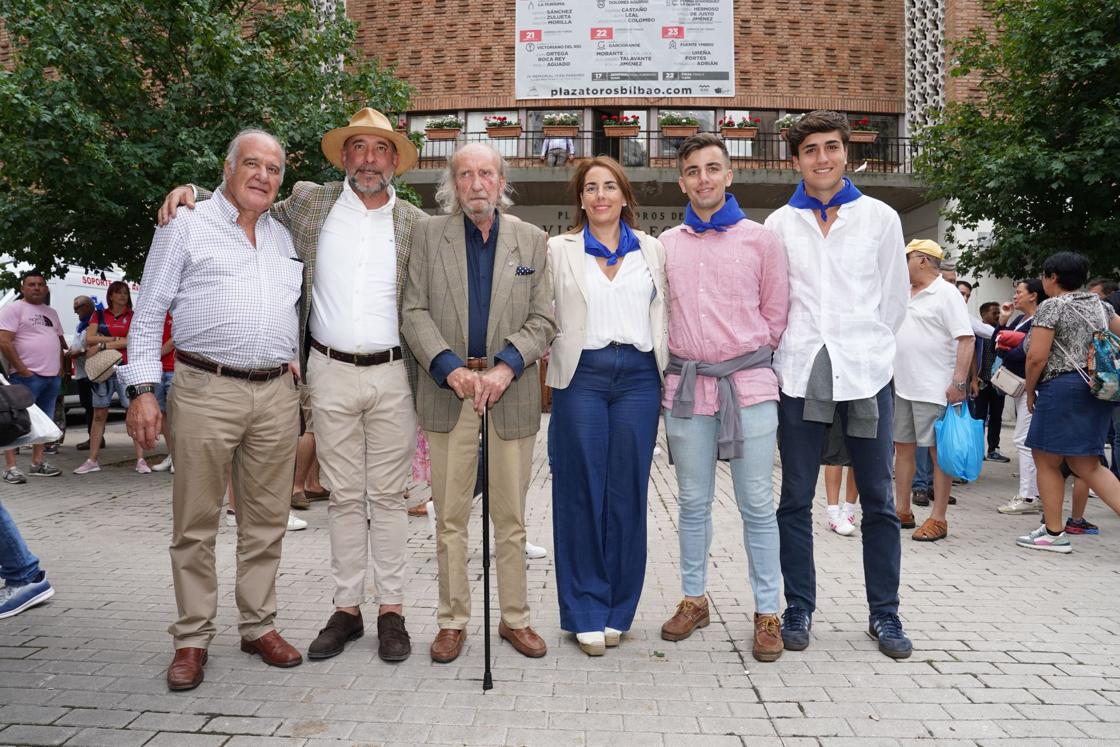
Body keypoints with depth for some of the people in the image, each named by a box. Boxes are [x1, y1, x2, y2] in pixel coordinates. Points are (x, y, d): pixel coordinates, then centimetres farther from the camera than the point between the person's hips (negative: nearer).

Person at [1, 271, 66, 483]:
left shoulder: (51, 313, 19)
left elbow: (60, 342, 26)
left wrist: (60, 367, 12)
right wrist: (22, 370, -16)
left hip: (52, 377, 7)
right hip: (27, 376, -7)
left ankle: (38, 463, 18)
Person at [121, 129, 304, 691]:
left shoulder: (283, 237, 18)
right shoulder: (186, 227, 4)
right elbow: (149, 313, 1)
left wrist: (294, 362, 13)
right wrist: (142, 389, -7)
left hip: (277, 394, 4)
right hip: (206, 391, -4)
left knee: (267, 520, 8)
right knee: (195, 522, 1)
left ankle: (259, 625, 20)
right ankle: (193, 638, 13)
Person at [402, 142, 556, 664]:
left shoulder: (531, 240, 8)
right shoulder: (429, 234, 6)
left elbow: (543, 319, 3)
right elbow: (415, 312, 1)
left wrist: (505, 367, -12)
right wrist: (452, 369, -12)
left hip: (512, 393, 1)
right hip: (447, 392, 0)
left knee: (511, 518, 9)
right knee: (449, 518, 6)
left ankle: (515, 618, 23)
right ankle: (452, 621, 19)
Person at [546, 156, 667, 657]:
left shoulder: (652, 250, 13)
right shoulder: (558, 249, 9)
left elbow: (664, 315, 12)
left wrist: (667, 378, 6)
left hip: (638, 376, 1)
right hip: (581, 376, -1)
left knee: (628, 495, 4)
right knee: (582, 494, 1)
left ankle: (617, 610, 17)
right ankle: (586, 614, 13)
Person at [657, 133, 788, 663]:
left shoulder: (760, 240, 3)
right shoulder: (665, 245, 8)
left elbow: (775, 314, 9)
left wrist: (746, 354, 10)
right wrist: (689, 351, 9)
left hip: (748, 381, -2)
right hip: (686, 384, 2)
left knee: (756, 504, 0)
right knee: (693, 502, 11)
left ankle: (768, 612, 12)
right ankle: (693, 600, 25)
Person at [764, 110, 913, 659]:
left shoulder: (879, 217, 7)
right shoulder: (779, 224, 8)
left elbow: (895, 298, 11)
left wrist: (865, 348, 11)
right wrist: (791, 354, 7)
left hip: (866, 373, 0)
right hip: (800, 372, 1)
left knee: (878, 500, 5)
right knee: (796, 499, 5)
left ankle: (884, 613, 18)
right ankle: (799, 610, 17)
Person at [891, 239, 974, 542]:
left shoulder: (945, 293, -8)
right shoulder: (906, 294, 15)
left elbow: (966, 339, -15)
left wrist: (959, 381, -22)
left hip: (934, 389, -8)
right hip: (904, 387, 8)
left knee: (939, 452, -2)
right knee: (903, 447, 11)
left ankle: (938, 519, 3)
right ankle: (902, 511, 20)